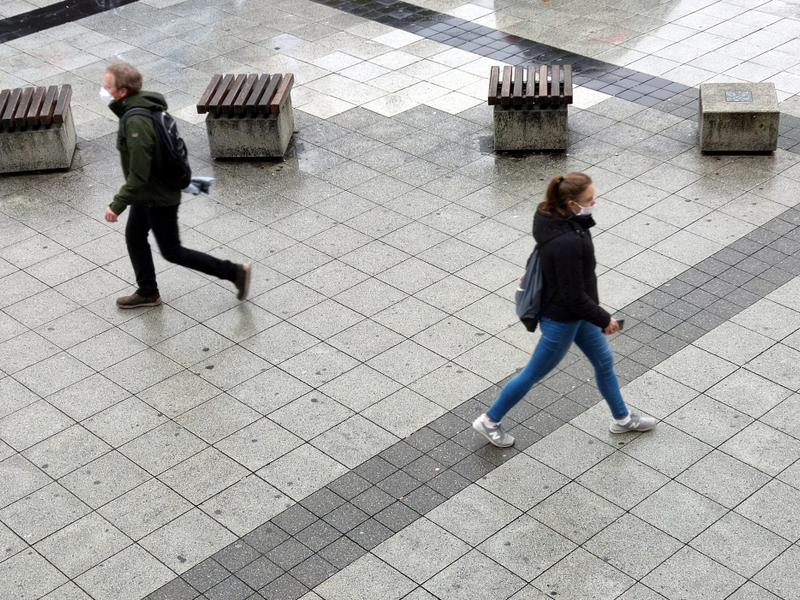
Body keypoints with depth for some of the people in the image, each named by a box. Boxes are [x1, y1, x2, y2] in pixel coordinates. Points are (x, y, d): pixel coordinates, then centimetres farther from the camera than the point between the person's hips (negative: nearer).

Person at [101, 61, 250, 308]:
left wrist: (117, 205, -24)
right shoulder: (142, 105, -3)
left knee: (172, 252, 5)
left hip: (159, 197, -10)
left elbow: (138, 176, -32)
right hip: (148, 192, 10)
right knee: (134, 238, 20)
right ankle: (147, 292, 36)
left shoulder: (136, 123, -33)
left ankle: (235, 272, 10)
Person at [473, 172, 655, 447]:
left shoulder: (554, 216, -11)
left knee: (604, 360, 24)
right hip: (561, 319, -9)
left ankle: (622, 418, 47)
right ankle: (489, 421, 32)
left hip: (575, 311, 9)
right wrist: (604, 320, -16)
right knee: (534, 373, 12)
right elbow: (574, 297, -30)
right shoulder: (567, 242, -38)